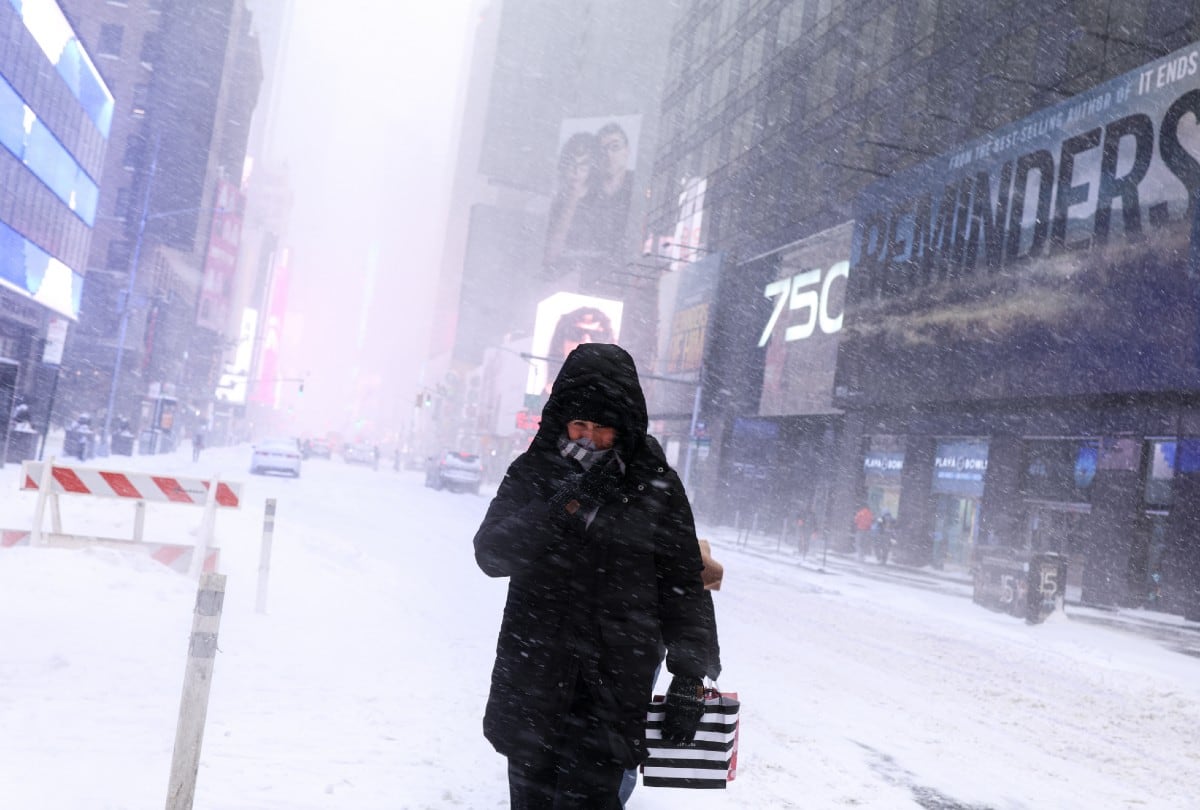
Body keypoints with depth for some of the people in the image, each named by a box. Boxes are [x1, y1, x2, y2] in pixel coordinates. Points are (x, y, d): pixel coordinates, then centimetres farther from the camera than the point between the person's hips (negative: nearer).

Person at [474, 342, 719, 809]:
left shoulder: (656, 487, -2)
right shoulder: (532, 473, 1)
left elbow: (682, 586, 3)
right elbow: (490, 555, -11)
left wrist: (691, 674, -3)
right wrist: (567, 504, -20)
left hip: (614, 692, -2)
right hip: (530, 682, 2)